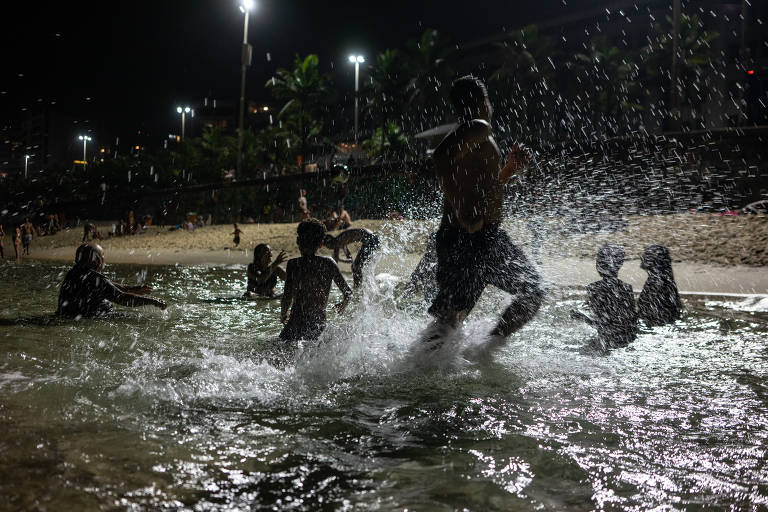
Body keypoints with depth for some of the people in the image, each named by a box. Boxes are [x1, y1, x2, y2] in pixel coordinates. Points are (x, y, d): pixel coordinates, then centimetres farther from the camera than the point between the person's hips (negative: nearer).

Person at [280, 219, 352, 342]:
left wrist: (283, 315, 10)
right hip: (320, 321, 4)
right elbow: (348, 292, 2)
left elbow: (287, 298, -9)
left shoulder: (293, 264, -6)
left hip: (297, 322, -3)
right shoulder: (329, 263, 1)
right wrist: (343, 304, 24)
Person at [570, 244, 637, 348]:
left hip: (610, 341, -4)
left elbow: (602, 324, -18)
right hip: (630, 340, 4)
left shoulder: (593, 289, -16)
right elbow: (633, 318, 0)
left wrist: (581, 317, -3)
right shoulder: (627, 288, -6)